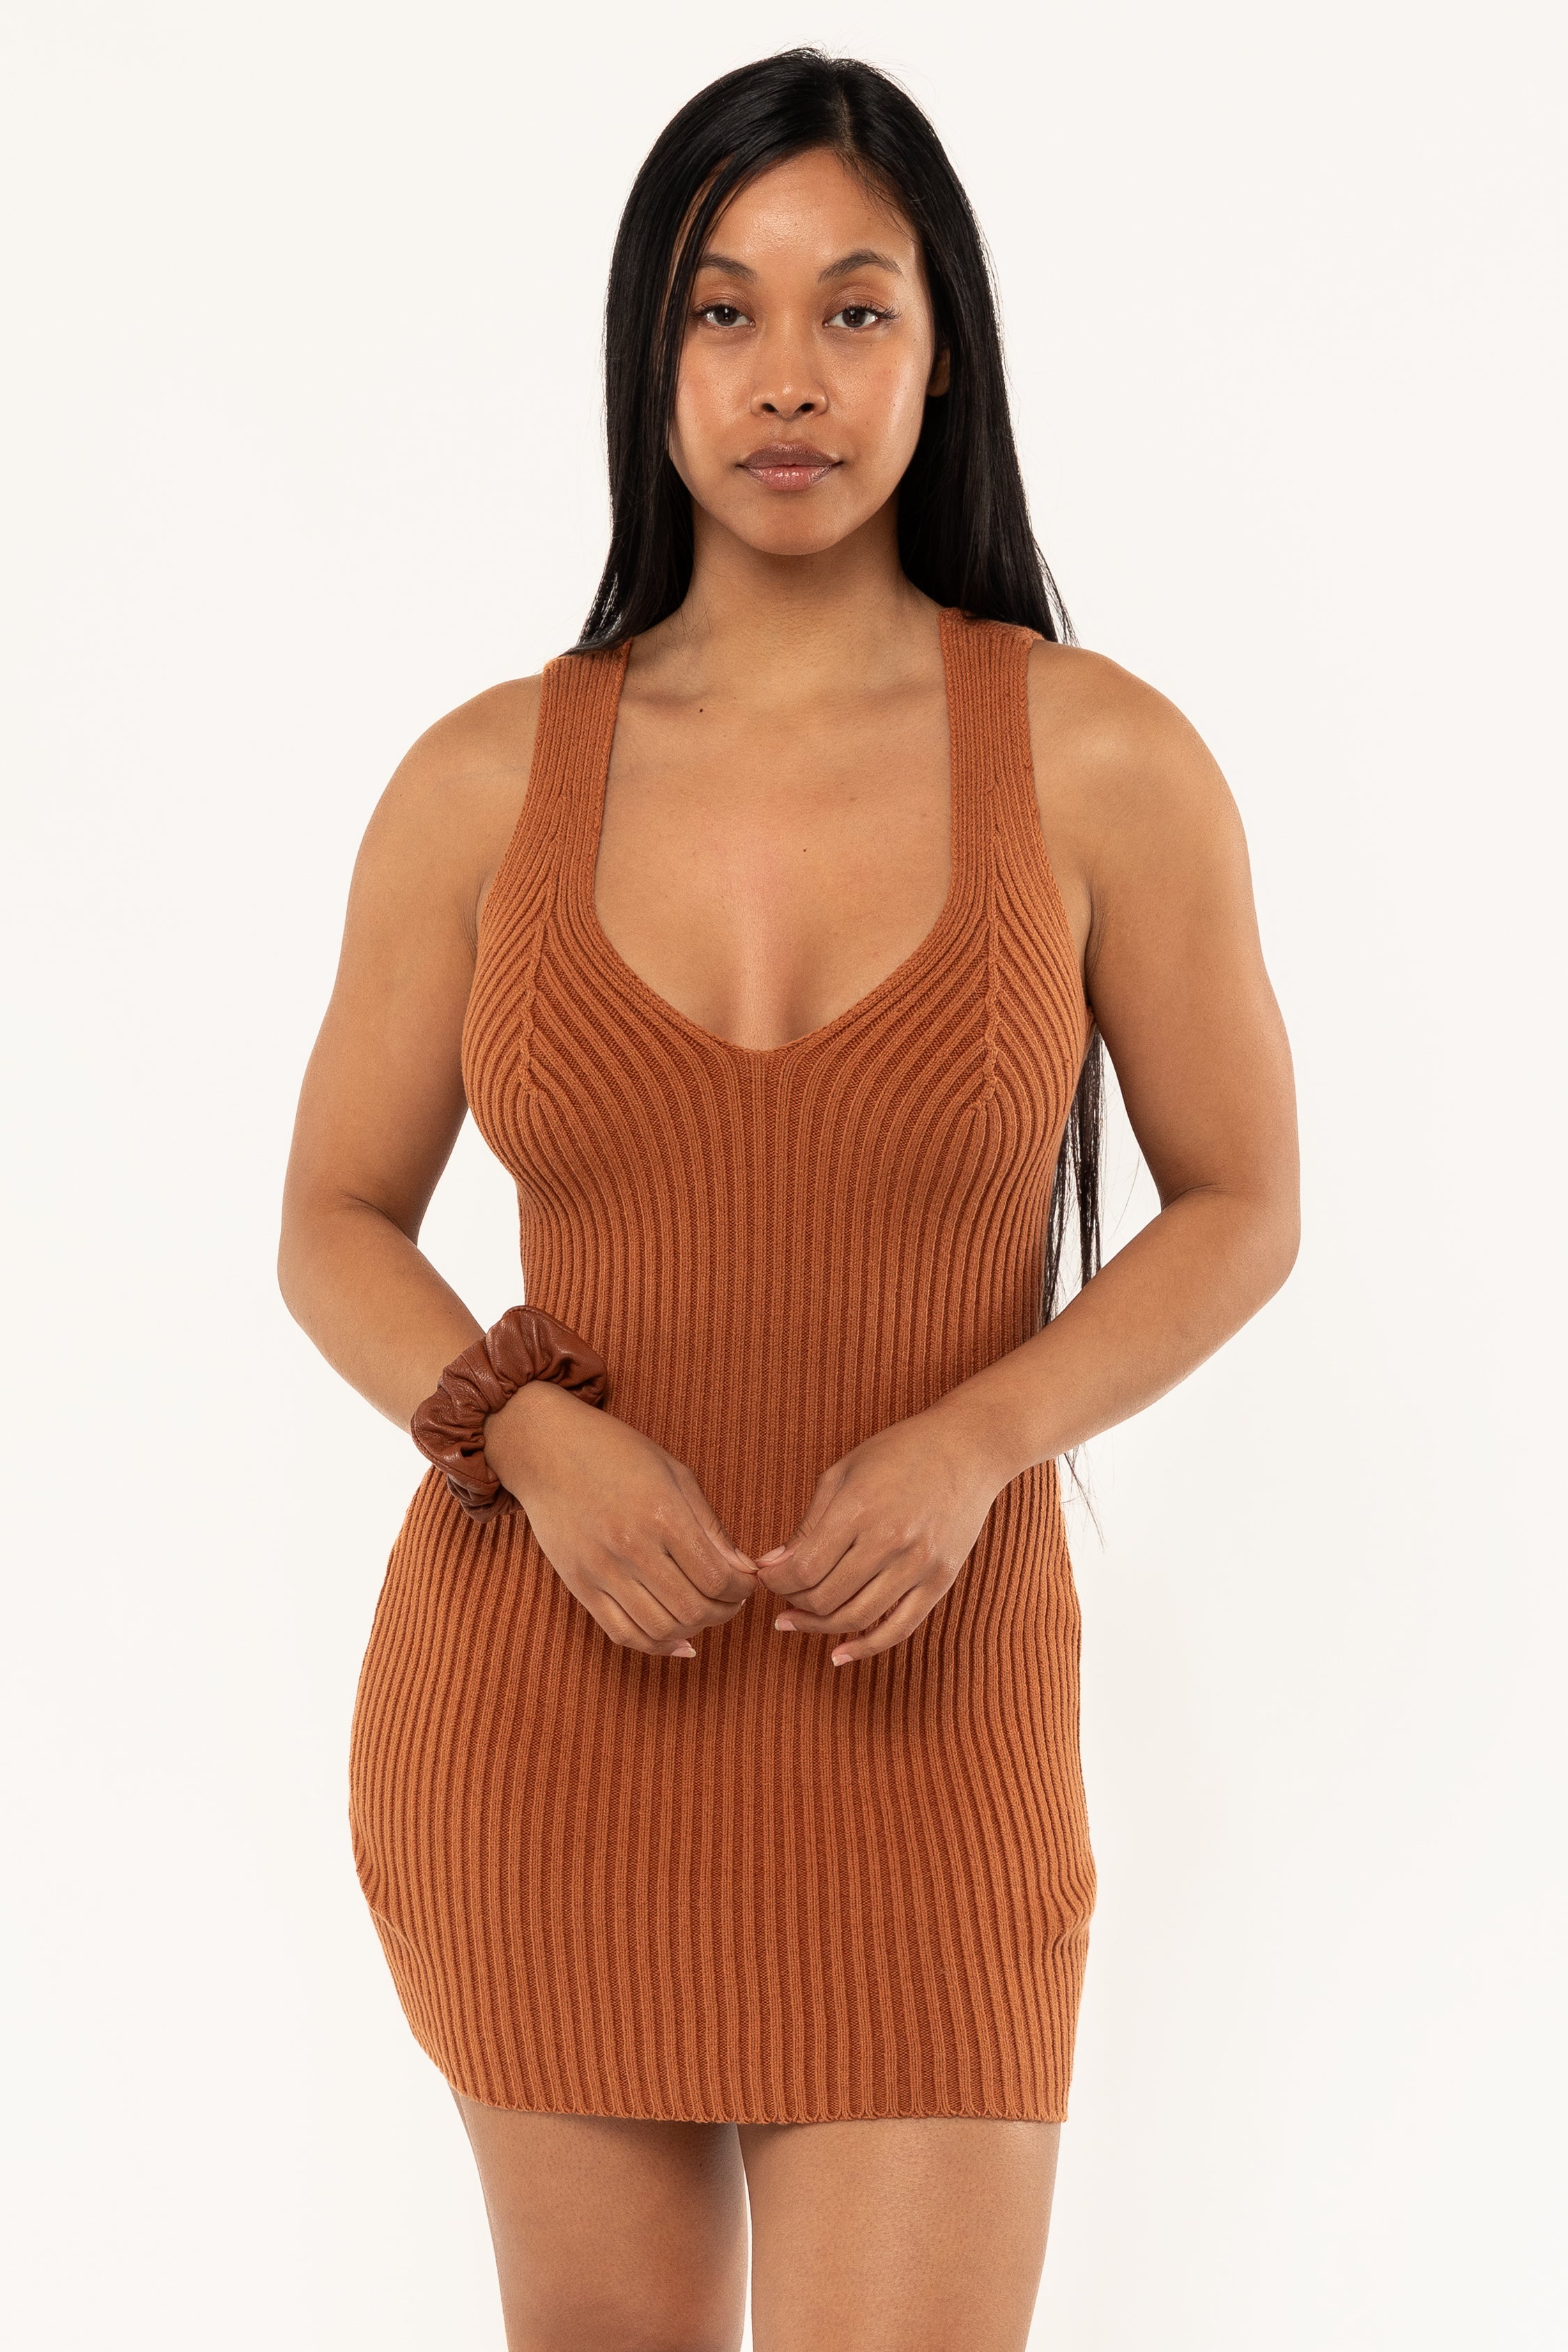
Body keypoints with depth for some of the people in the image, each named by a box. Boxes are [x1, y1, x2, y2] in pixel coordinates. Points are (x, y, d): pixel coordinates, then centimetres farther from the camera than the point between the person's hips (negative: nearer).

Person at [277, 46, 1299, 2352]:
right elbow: (337, 1229, 6)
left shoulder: (1102, 762, -4)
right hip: (538, 1693, 2)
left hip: (919, 1706, -1)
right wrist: (537, 1441, -13)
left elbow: (1240, 1208, 3)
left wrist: (976, 1442, -14)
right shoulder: (491, 777, 0)